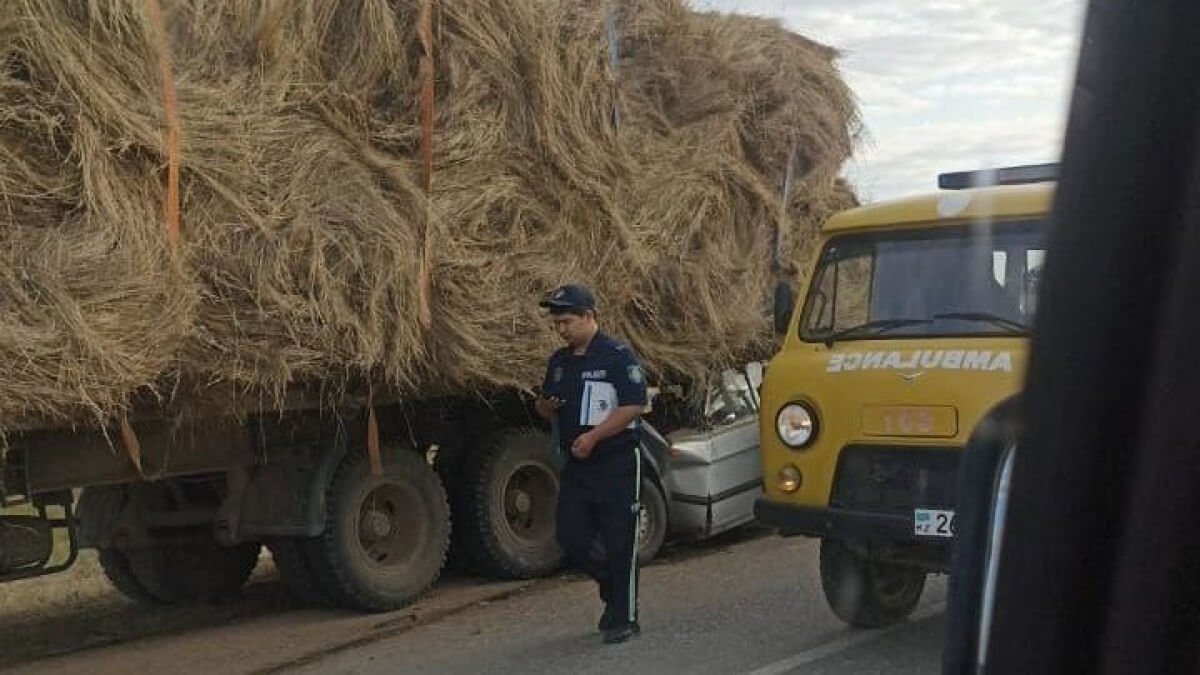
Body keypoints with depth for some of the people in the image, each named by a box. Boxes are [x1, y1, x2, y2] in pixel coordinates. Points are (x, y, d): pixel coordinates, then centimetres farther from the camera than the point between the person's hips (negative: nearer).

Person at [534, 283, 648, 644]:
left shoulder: (617, 356, -9)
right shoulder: (559, 362, 13)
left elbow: (634, 405, -16)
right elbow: (545, 407, 23)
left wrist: (594, 436, -20)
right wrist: (545, 405, -2)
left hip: (615, 462, -7)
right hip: (576, 466, 7)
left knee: (619, 543, -2)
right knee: (570, 537, 4)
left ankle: (623, 618, 9)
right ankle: (613, 586, 28)